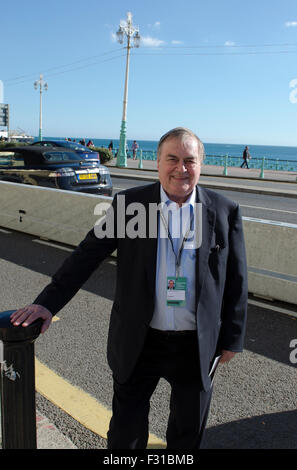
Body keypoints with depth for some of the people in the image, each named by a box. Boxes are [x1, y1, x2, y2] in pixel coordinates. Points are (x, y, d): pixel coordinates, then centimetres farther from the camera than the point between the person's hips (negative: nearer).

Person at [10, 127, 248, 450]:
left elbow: (236, 280, 0)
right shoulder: (129, 203, -7)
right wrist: (48, 302, -13)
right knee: (126, 428, 18)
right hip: (139, 342, 0)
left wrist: (232, 338, 2)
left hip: (197, 346, 1)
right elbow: (87, 254, -6)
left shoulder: (225, 212, -6)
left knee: (190, 428, 22)